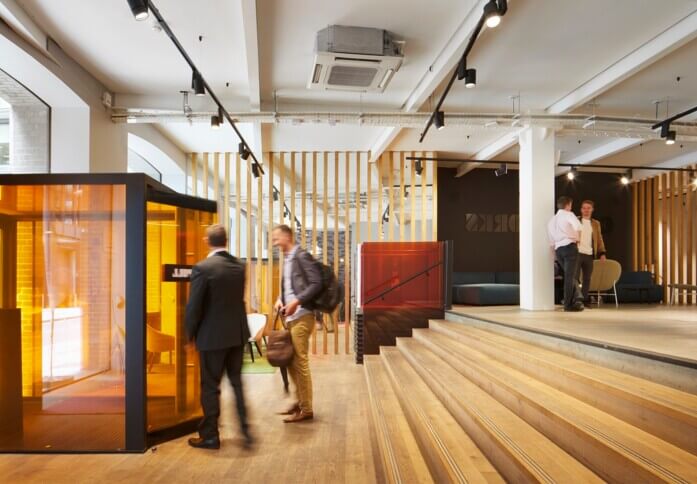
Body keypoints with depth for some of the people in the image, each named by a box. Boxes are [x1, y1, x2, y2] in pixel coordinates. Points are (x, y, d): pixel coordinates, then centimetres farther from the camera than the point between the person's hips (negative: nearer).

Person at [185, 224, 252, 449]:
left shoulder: (202, 268, -16)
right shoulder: (239, 266, 2)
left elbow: (194, 306, -14)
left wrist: (190, 334, 0)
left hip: (213, 335, -5)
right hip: (238, 333, 6)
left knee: (210, 386, 8)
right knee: (237, 382, 17)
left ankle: (210, 436, 20)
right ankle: (245, 428, 16)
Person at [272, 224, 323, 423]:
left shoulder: (302, 256, -11)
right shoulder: (287, 259, 16)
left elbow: (316, 283, -17)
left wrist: (297, 301, -22)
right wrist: (280, 300, 3)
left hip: (301, 316, -9)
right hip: (290, 317, 9)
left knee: (300, 362, -4)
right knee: (290, 361, 15)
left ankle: (306, 409, 7)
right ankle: (300, 401, 28)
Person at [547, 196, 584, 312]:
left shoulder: (552, 220, 22)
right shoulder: (568, 214, 1)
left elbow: (551, 241, 21)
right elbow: (578, 227, -16)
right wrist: (578, 239, 0)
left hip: (558, 249, 7)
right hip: (569, 246, -7)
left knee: (570, 276, 16)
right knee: (570, 276, -4)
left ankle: (576, 300, 14)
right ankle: (568, 304, -3)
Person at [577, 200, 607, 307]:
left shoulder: (596, 224, 16)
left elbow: (599, 239, 13)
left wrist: (602, 253, 0)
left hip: (589, 255, 3)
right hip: (577, 253, -3)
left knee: (587, 279, 5)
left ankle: (585, 300, 11)